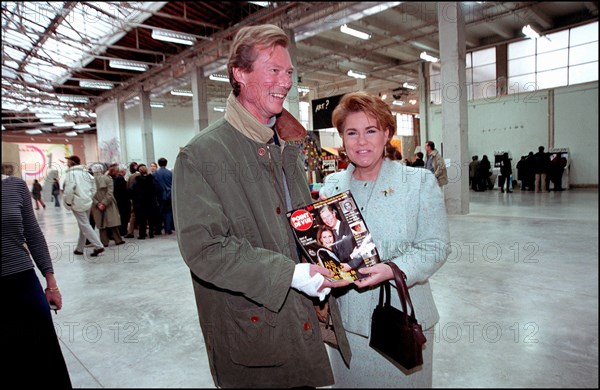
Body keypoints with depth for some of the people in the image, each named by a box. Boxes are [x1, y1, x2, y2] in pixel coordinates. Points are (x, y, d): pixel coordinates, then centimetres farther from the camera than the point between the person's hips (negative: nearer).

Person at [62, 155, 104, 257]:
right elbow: (93, 188, 13)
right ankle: (79, 249, 23)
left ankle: (98, 246, -15)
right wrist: (88, 198, 15)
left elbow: (69, 189, -20)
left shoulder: (71, 173, -11)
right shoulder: (85, 172, 13)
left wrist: (68, 203, -9)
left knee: (85, 226, -7)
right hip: (87, 203, 8)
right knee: (83, 225, 13)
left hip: (77, 204, -8)